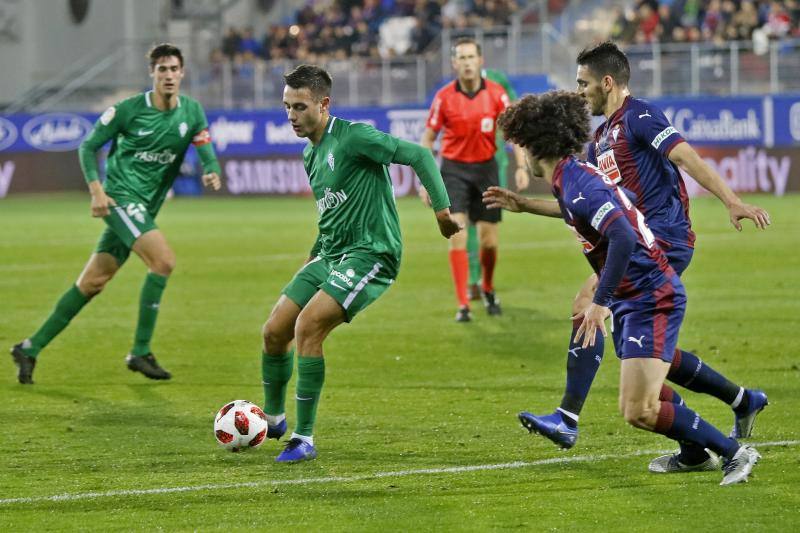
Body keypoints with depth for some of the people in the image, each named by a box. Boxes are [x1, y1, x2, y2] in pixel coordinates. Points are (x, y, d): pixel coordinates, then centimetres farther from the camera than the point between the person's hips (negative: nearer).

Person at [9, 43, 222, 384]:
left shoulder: (192, 112, 5)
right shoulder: (129, 110, -8)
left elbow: (206, 150, 3)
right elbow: (88, 146, 0)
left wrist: (211, 172, -21)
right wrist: (96, 190, -12)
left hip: (145, 207, 6)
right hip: (120, 196, -6)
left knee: (92, 282, 6)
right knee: (164, 260, -23)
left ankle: (30, 349, 14)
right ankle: (140, 352, -15)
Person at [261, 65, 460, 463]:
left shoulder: (352, 137, -14)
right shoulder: (310, 154, 14)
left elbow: (418, 155, -19)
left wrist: (442, 208, -26)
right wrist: (315, 256, 30)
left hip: (369, 254, -9)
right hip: (330, 255, 9)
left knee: (307, 327, -23)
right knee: (274, 332, 5)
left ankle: (304, 439, -16)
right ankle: (273, 419, 30)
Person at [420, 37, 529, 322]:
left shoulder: (496, 93, -5)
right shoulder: (444, 97, -8)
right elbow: (428, 139, 0)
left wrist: (521, 166, -13)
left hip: (486, 168, 2)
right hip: (454, 168, -2)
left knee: (489, 240, 4)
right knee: (457, 234, -14)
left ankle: (487, 288, 34)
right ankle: (463, 305, -11)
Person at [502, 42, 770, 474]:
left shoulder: (639, 116, -6)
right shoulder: (601, 139, 21)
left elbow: (686, 157, -18)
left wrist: (732, 202, -28)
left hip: (663, 239, -10)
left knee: (588, 304, -20)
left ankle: (568, 418, -22)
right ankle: (742, 401, 19)